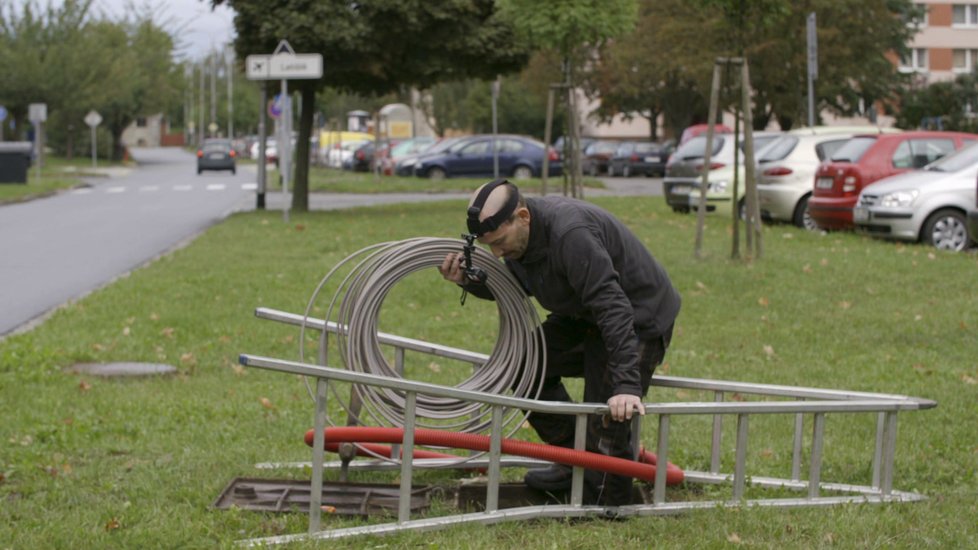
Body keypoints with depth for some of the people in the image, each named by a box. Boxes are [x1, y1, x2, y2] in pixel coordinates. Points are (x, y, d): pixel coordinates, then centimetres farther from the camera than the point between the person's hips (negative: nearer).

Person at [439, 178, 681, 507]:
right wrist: (468, 281, -11)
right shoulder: (516, 231, -9)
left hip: (638, 316, -9)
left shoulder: (571, 233, -36)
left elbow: (613, 308, -38)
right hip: (584, 314, 9)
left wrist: (627, 383, -43)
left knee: (607, 421, -13)